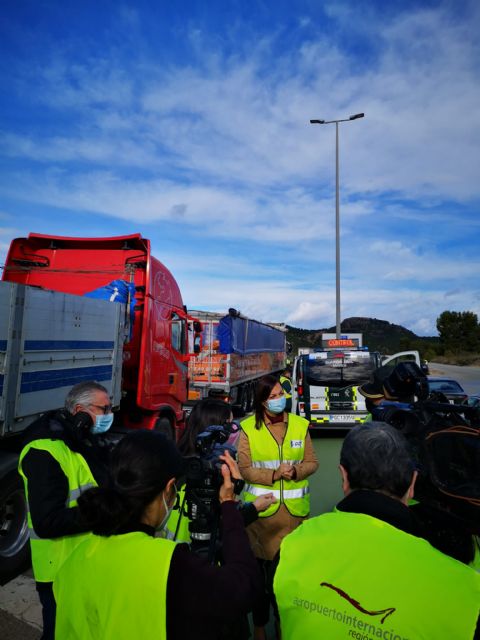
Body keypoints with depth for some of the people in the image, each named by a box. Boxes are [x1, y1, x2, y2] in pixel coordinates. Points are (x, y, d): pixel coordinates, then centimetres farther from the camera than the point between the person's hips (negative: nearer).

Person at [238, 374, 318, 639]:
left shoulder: (300, 424, -1)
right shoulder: (248, 428, -8)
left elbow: (312, 462, 3)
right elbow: (244, 469, -8)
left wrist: (296, 471, -16)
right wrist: (273, 475, -19)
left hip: (294, 508, 2)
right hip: (261, 508, -1)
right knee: (260, 567, 12)